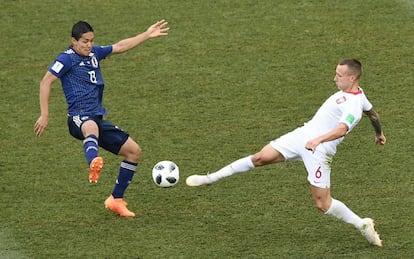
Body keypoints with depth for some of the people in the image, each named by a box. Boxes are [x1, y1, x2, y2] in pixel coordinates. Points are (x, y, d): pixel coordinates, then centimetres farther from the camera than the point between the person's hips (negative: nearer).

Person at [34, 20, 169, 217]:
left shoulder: (94, 53, 17)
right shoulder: (67, 58, -5)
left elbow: (120, 47, 29)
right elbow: (46, 82, -12)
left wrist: (147, 35, 29)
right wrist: (44, 116, -17)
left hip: (97, 118, 8)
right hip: (79, 117, -8)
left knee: (134, 151, 5)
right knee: (91, 127, -45)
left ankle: (116, 200, 14)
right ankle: (94, 164, -80)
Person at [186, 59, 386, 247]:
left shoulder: (353, 105, -21)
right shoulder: (354, 93, 9)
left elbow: (342, 129, -37)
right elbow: (373, 114, 27)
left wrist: (318, 140, -49)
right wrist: (379, 133, 45)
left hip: (318, 151, -9)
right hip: (303, 135, 9)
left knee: (322, 204, -6)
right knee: (261, 157, 0)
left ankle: (362, 225, 13)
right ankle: (212, 178, 6)